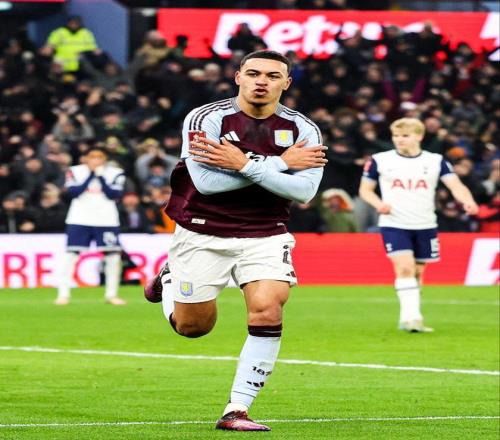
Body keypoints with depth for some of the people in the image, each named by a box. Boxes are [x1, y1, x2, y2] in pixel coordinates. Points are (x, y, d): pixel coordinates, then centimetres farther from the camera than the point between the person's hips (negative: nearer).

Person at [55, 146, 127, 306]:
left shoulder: (115, 173, 3)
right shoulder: (75, 171, 2)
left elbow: (114, 195, -7)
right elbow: (73, 192, -10)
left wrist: (101, 177, -13)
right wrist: (91, 175, -11)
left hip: (107, 220, 1)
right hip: (80, 219, -1)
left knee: (113, 256, -2)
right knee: (71, 255, -7)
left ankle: (111, 294, 10)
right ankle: (63, 294, -4)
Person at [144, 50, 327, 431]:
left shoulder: (303, 130, -5)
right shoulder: (206, 119, -14)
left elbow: (304, 191, -16)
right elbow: (206, 181, -25)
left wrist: (245, 164, -25)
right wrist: (280, 162, -23)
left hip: (265, 236, 1)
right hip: (203, 236, -1)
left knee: (267, 311, -20)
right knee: (192, 327, 11)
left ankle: (237, 410, -11)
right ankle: (170, 278, 46)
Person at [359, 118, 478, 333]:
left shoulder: (435, 161, 2)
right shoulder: (380, 160, 1)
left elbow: (455, 185, -8)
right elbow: (365, 189, 9)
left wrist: (468, 201, -30)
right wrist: (379, 204, -12)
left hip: (425, 226, 2)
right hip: (394, 225, -2)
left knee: (417, 273, 11)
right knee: (405, 268, -20)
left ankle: (407, 319, 26)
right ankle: (411, 317, -22)